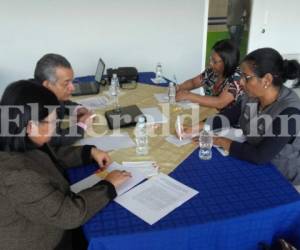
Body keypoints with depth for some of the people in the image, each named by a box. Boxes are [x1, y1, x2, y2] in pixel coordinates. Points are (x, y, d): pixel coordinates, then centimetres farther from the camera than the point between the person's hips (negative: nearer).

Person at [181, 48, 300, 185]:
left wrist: (221, 142, -22)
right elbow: (227, 117, 2)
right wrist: (195, 128, -11)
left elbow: (260, 156, -32)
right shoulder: (252, 97, -8)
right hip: (255, 164, 6)